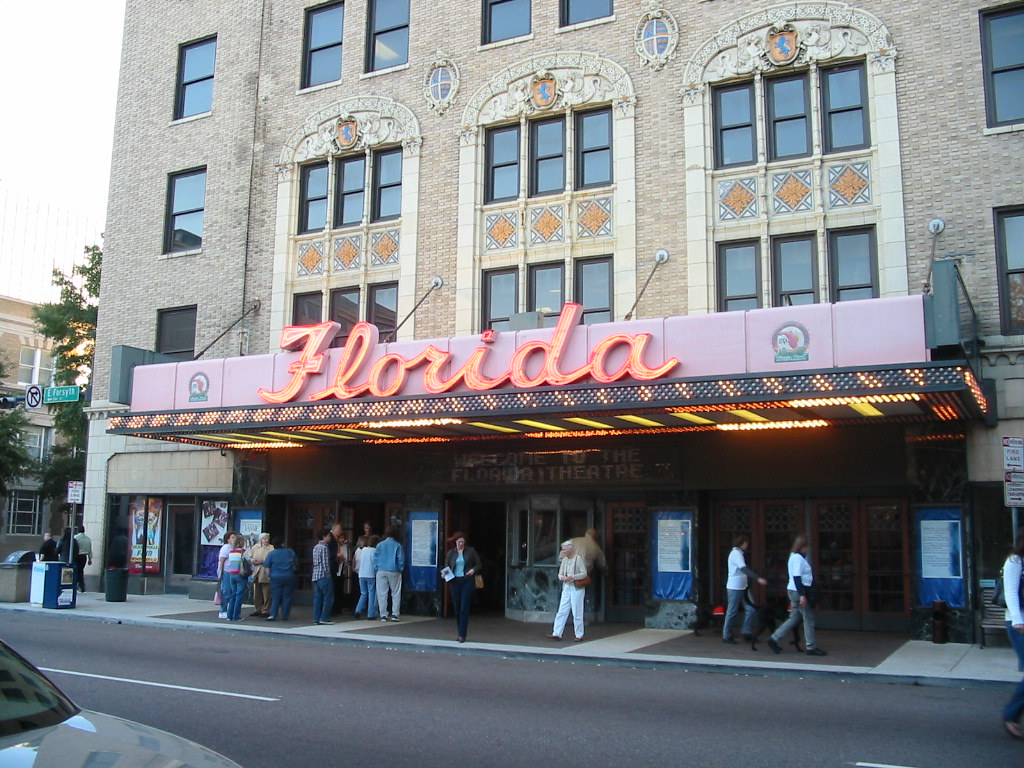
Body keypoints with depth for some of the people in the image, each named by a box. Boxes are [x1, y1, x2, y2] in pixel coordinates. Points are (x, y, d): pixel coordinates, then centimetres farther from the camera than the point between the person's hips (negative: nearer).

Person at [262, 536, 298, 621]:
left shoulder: (271, 553, -1)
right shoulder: (291, 552, 5)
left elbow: (267, 566, -3)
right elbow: (296, 564, 15)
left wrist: (269, 575, 6)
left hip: (276, 577, -1)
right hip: (289, 577, 1)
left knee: (275, 597, 2)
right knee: (287, 597, 5)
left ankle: (273, 615, -9)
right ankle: (285, 616, 6)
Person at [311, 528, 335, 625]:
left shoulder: (315, 547, 16)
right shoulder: (324, 548, -11)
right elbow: (325, 563, -15)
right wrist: (328, 574, -10)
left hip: (315, 575, 9)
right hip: (323, 576, -9)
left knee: (317, 598, 9)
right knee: (328, 598, -3)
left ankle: (316, 619, 8)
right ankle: (324, 618, -5)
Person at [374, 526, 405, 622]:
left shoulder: (380, 545, 3)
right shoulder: (397, 545, -3)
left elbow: (375, 559, 2)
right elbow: (401, 559, -3)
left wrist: (377, 568, 11)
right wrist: (400, 569, 10)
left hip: (381, 571, 2)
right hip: (394, 572, -1)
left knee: (382, 594, 5)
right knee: (396, 594, 6)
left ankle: (383, 615, 5)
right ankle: (395, 614, 1)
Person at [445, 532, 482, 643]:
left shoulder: (470, 551, 5)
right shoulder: (451, 552, 9)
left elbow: (479, 564, 8)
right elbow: (446, 566, 13)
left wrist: (473, 570, -11)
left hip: (467, 581, -2)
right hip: (455, 582, 3)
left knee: (464, 608, -8)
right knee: (457, 608, 7)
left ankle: (462, 634, -7)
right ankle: (458, 632, 19)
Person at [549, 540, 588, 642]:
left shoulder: (578, 559, -8)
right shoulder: (564, 560, 12)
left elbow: (584, 574, -12)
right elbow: (560, 573, 14)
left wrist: (573, 577, -22)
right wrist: (562, 577, -8)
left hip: (576, 588, -6)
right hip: (566, 588, 6)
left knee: (577, 613, -1)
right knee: (561, 612, 2)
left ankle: (579, 635, 8)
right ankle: (557, 634, 2)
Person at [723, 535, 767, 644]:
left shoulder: (739, 553, 19)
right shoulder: (735, 553, -13)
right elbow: (744, 569, -25)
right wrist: (758, 578, -33)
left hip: (742, 587, 10)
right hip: (734, 587, -10)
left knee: (750, 609, 3)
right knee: (732, 612, -3)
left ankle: (746, 632, 9)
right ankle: (726, 636, 4)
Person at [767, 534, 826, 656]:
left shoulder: (794, 556, 15)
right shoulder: (798, 558, -16)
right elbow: (797, 577, -22)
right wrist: (802, 595, -24)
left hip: (794, 591, 10)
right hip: (798, 591, -10)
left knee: (795, 618, 13)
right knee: (809, 618, -1)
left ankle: (774, 638, 12)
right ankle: (811, 647, 6)